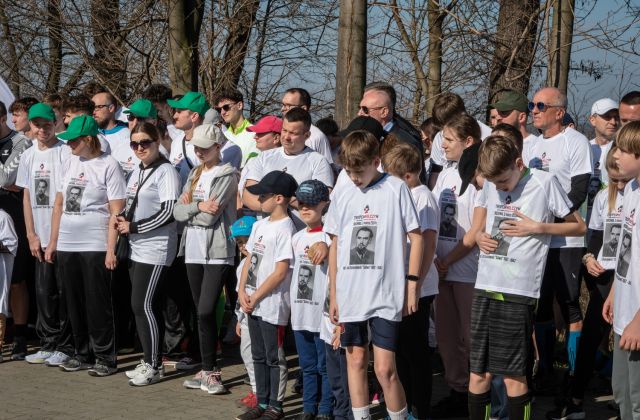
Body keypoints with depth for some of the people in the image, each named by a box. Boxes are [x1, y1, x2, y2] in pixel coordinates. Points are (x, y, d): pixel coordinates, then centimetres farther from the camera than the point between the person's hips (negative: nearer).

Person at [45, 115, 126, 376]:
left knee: (98, 305, -2)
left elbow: (116, 212, -9)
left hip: (95, 246, -6)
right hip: (66, 246, 6)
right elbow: (59, 204, 16)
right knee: (74, 303, 11)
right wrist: (53, 242, 13)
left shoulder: (108, 166, -7)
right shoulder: (69, 163, 11)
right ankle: (82, 353, 22)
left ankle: (105, 357, 7)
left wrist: (111, 249, -15)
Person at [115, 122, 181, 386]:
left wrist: (133, 227, -14)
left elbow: (168, 213, -17)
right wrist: (122, 220, 3)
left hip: (156, 250, -8)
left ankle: (154, 366, -2)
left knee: (144, 305, -9)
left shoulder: (165, 172, -11)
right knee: (145, 306, 11)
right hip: (137, 249, 8)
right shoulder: (137, 172, 15)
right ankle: (149, 361, 18)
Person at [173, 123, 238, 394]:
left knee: (206, 312, -12)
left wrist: (189, 206, 0)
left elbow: (210, 218, -14)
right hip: (194, 251, 7)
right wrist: (198, 206, -11)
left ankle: (209, 372, -3)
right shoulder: (195, 174, 15)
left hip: (218, 253, -7)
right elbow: (178, 212, 5)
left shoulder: (227, 175, -7)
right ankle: (208, 369, 17)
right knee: (202, 312, 10)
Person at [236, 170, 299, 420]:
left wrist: (255, 297, -13)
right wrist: (242, 292, 1)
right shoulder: (260, 225, 10)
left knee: (274, 357, 2)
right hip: (252, 303, 8)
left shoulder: (285, 229, -15)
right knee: (258, 356, 15)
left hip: (273, 304, -8)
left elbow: (280, 272, -18)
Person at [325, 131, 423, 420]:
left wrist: (412, 284, -5)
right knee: (356, 361, 11)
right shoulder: (342, 196, 8)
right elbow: (335, 246, 13)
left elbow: (416, 236, -1)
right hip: (349, 294, 4)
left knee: (384, 369, -8)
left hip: (386, 295, -4)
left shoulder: (395, 189, -3)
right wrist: (333, 295, 11)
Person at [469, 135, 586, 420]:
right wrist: (479, 236, 3)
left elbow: (579, 226, 2)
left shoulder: (544, 183, -4)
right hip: (484, 287, 5)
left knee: (513, 375, -2)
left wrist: (537, 227, -10)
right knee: (478, 373, 8)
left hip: (518, 291, -5)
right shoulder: (490, 184, 10)